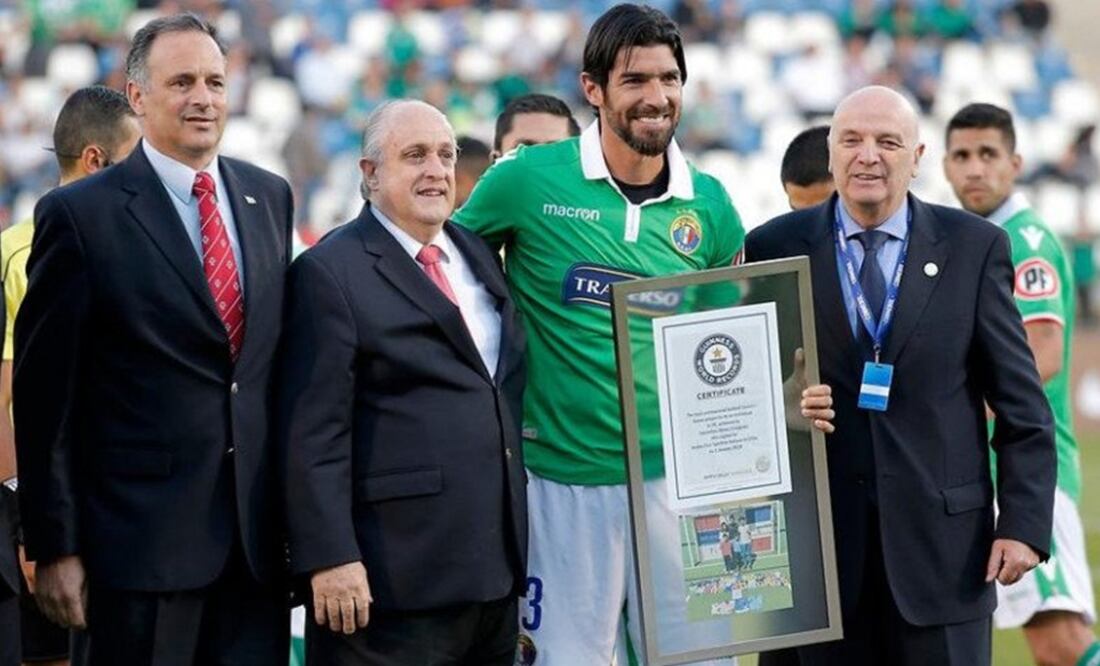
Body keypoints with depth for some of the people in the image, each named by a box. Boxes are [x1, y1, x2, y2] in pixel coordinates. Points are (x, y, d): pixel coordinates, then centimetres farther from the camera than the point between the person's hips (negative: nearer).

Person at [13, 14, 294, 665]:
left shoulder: (270, 196, 11)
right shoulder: (79, 215, -5)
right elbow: (46, 397, -5)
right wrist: (55, 547, -7)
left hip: (259, 537, 5)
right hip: (144, 538, -5)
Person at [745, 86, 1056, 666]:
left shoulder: (974, 248, 3)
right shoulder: (774, 248, 4)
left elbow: (1022, 406, 3)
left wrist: (1024, 524, -4)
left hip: (941, 541, 0)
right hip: (816, 542, 0)